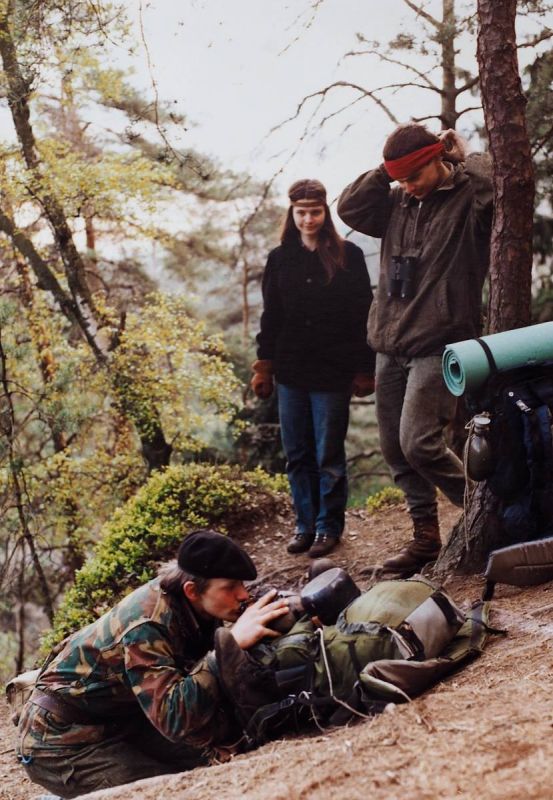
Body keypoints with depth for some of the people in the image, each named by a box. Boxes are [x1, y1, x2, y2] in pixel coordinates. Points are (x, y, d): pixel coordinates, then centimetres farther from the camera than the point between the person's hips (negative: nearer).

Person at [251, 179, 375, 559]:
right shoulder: (280, 259, 8)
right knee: (297, 455, 9)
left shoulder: (347, 255, -2)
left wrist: (364, 370, -4)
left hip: (333, 371, -4)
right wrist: (264, 367, 9)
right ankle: (306, 523, 21)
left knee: (329, 456, 4)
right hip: (291, 371, 4)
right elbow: (270, 317, 12)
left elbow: (362, 314, -2)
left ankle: (329, 526, 17)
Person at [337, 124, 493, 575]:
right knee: (395, 447, 9)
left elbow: (502, 181, -26)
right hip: (391, 343, 8)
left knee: (418, 443, -15)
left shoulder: (469, 196, -6)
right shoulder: (398, 203, 14)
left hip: (439, 344, -7)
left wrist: (464, 157, -8)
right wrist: (387, 170, 2)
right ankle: (426, 536, 22)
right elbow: (350, 208, 8)